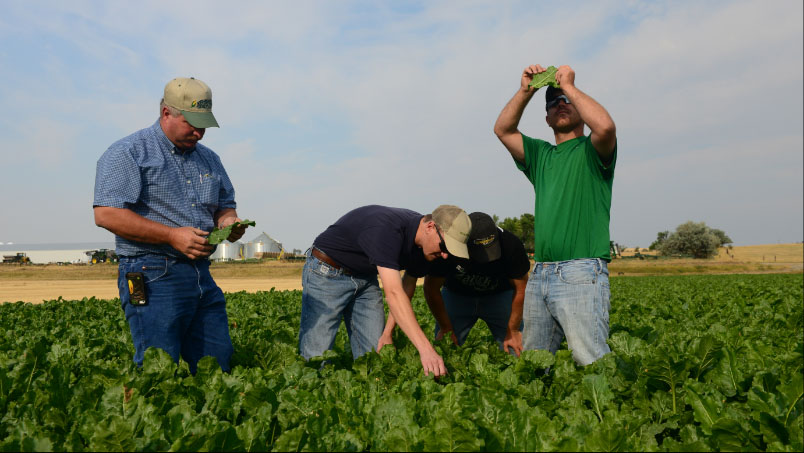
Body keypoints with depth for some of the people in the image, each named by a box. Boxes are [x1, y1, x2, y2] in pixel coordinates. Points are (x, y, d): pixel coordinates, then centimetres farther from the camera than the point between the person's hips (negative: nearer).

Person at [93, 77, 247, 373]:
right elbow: (106, 214, -12)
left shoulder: (209, 159, 18)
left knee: (218, 367, 7)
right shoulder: (128, 153, -3)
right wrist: (172, 235, -17)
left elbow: (225, 206, 26)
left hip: (202, 276, 7)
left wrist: (228, 221, 0)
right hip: (153, 278, -6)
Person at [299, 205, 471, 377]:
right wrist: (425, 349, -50)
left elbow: (407, 286, 2)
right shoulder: (387, 229, -36)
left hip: (365, 278, 7)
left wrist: (388, 333, -8)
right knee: (315, 357, -10)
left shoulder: (423, 246, -9)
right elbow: (393, 293, -44)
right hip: (326, 273, -7)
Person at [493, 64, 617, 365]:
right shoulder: (540, 155, 21)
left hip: (581, 273, -6)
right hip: (540, 273, 6)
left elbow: (605, 126, -18)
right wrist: (526, 91, 1)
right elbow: (503, 130, 12)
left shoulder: (591, 150, 5)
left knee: (592, 361, -12)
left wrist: (569, 86, -7)